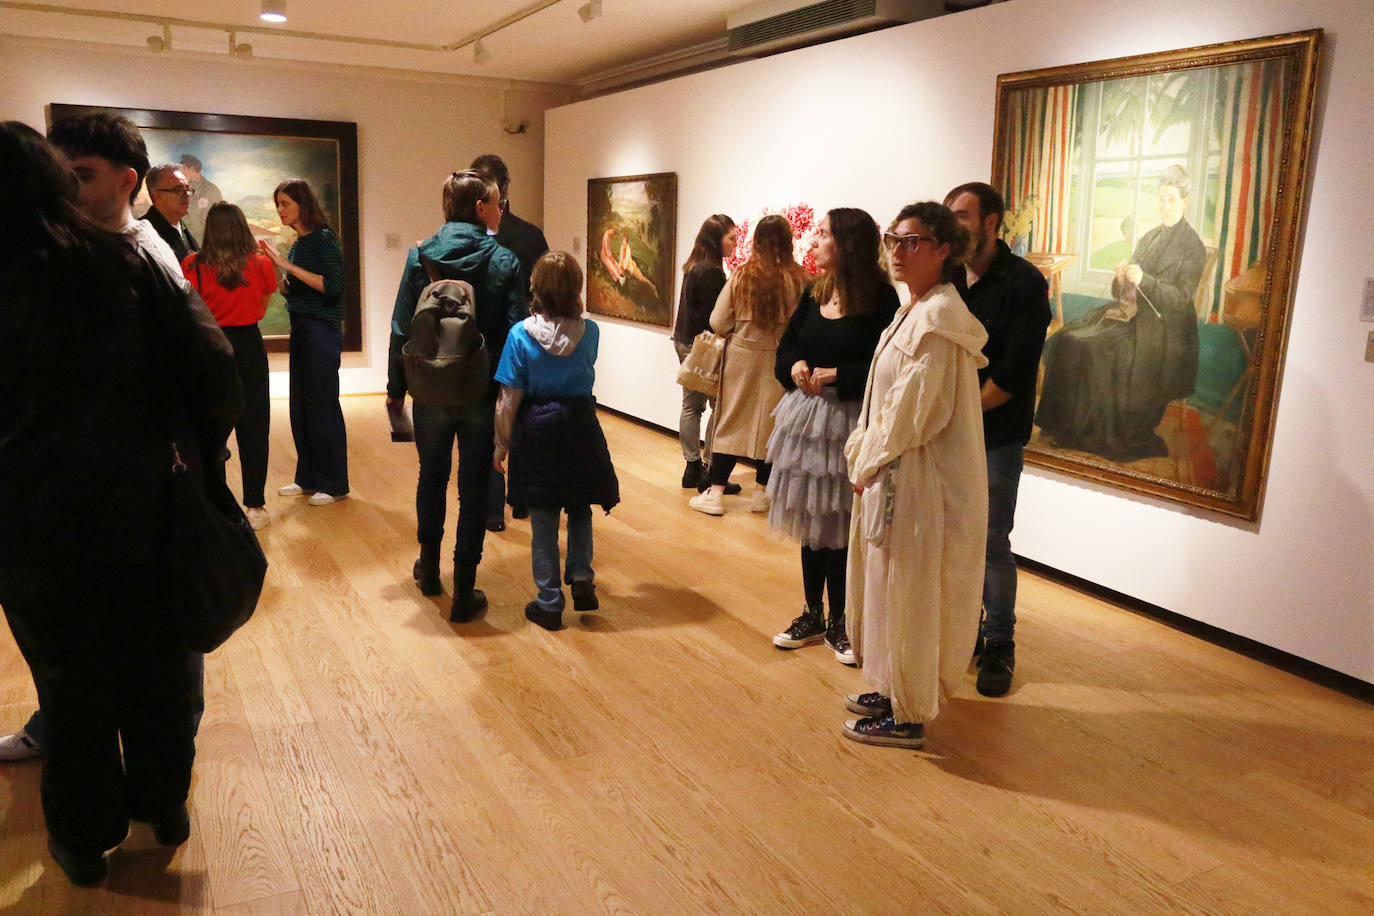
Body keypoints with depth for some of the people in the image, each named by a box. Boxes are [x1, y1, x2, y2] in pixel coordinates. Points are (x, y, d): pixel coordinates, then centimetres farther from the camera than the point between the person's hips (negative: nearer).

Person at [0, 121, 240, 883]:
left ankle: (85, 841, 33)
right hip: (140, 513, 1)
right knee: (155, 668, 19)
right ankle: (164, 809, 37)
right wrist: (205, 453, 1)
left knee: (70, 685, 16)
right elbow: (211, 368, -12)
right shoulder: (125, 262, -8)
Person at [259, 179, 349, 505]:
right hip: (300, 329, 8)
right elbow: (291, 291, 16)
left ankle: (333, 484, 6)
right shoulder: (298, 243, 13)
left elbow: (333, 286, -19)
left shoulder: (323, 239, -9)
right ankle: (308, 478, 22)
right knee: (300, 406, 11)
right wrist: (274, 265, 2)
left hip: (322, 331, -8)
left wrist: (289, 266, -19)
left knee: (323, 405, -3)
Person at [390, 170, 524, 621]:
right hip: (482, 394, -2)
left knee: (432, 477, 22)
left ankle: (429, 569, 38)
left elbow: (401, 327, -1)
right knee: (474, 489, 6)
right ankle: (464, 592, 11)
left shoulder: (419, 255, -2)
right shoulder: (503, 261, -8)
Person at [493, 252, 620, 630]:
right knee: (580, 508, 22)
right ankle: (581, 575, 7)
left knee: (543, 521, 8)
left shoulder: (521, 333, -12)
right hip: (581, 429, 2)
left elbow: (509, 399, -10)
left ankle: (549, 603, 15)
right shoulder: (590, 332, -5)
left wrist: (502, 443, 1)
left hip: (537, 432, -2)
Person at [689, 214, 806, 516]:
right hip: (778, 361, -1)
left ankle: (715, 492, 10)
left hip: (742, 356, 1)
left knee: (730, 422, 9)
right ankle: (762, 492, 20)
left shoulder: (741, 276, -7)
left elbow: (718, 323, -5)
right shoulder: (798, 279, -11)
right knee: (770, 424, 11)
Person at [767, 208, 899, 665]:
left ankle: (839, 622, 19)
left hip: (850, 425, -6)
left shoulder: (880, 298, -10)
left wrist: (835, 375, -18)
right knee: (810, 520, 13)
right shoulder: (813, 294, 10)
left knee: (840, 524, 2)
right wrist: (795, 367, -9)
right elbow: (785, 350, 11)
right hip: (806, 418, 6)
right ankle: (813, 615, 28)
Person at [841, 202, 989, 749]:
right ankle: (893, 690, 35)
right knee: (889, 587, 19)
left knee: (907, 592, 2)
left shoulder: (938, 318, -20)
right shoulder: (917, 310, 12)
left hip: (919, 479, -10)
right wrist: (866, 452, 7)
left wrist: (870, 461, -10)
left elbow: (915, 411, -22)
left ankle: (908, 715, 17)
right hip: (893, 472, 10)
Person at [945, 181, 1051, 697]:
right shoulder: (947, 279, 9)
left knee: (992, 542, 0)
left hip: (996, 436, -5)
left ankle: (999, 646, 15)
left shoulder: (1024, 283, -7)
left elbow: (1014, 373, -13)